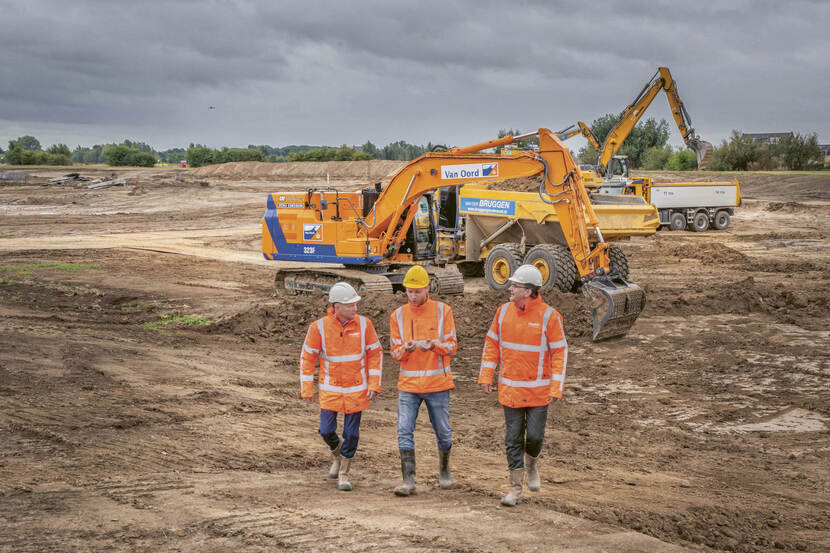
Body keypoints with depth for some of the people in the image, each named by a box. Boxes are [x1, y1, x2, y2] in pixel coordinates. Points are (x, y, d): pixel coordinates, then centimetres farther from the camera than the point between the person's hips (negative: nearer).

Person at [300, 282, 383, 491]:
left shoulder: (364, 324, -7)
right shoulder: (319, 327, -11)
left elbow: (376, 354, 2)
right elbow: (307, 357, -2)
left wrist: (374, 385, -3)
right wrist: (307, 389, -2)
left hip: (357, 389, 1)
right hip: (330, 389, 0)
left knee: (351, 433, 3)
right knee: (327, 430, -2)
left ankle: (344, 473, 21)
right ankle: (336, 454, 32)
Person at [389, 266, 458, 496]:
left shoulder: (442, 311, -3)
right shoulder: (398, 315, 2)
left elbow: (452, 345, -4)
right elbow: (395, 352, 2)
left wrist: (433, 345, -24)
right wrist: (405, 349, -21)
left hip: (437, 383, -1)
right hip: (408, 384, 1)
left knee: (443, 431, 10)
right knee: (405, 431, -9)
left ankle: (444, 470, 32)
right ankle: (408, 480, -6)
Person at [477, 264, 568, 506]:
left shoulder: (549, 316, -11)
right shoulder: (504, 311, 0)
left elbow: (559, 353, -7)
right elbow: (492, 343, 9)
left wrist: (556, 388, -12)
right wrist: (485, 376, 4)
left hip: (538, 390, -3)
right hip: (509, 389, 3)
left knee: (534, 435, -2)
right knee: (513, 439, 4)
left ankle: (532, 465, 32)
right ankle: (515, 489, 13)